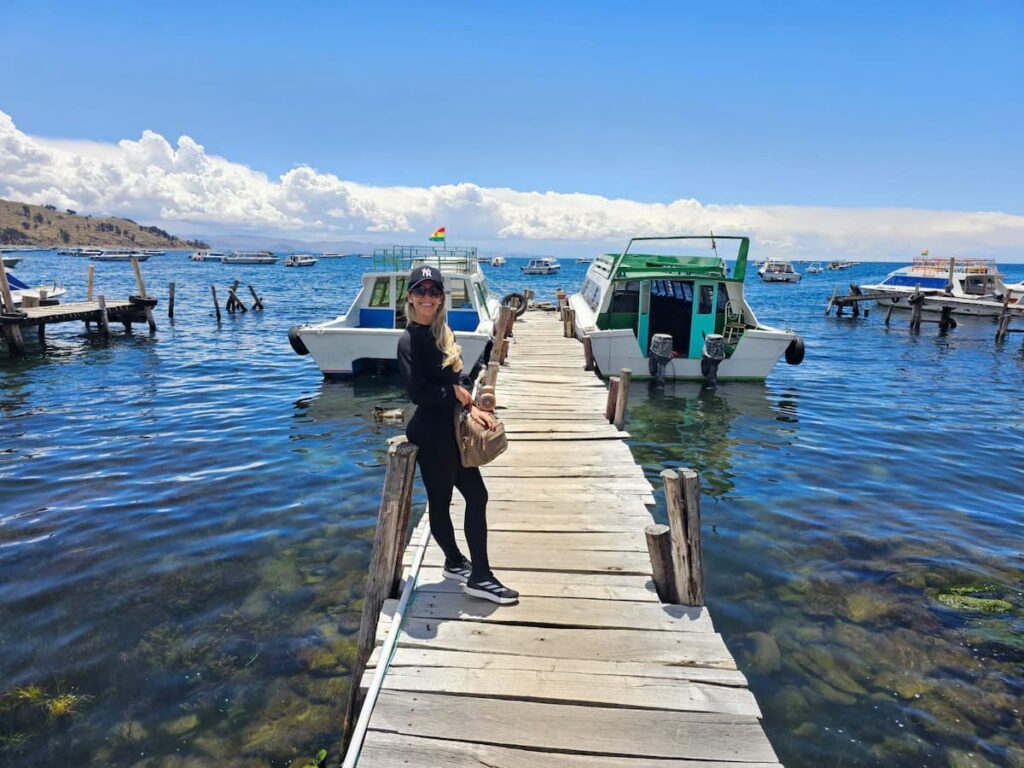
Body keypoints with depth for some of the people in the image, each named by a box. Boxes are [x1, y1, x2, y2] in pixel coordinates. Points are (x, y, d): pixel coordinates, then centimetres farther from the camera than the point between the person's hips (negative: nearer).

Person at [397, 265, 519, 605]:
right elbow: (418, 392, -23)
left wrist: (470, 407, -3)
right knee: (440, 502, 9)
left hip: (451, 429, 9)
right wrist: (455, 392, -10)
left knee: (476, 494, 11)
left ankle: (475, 573, 21)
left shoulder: (442, 332, 8)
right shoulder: (409, 340, -16)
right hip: (431, 433, -9)